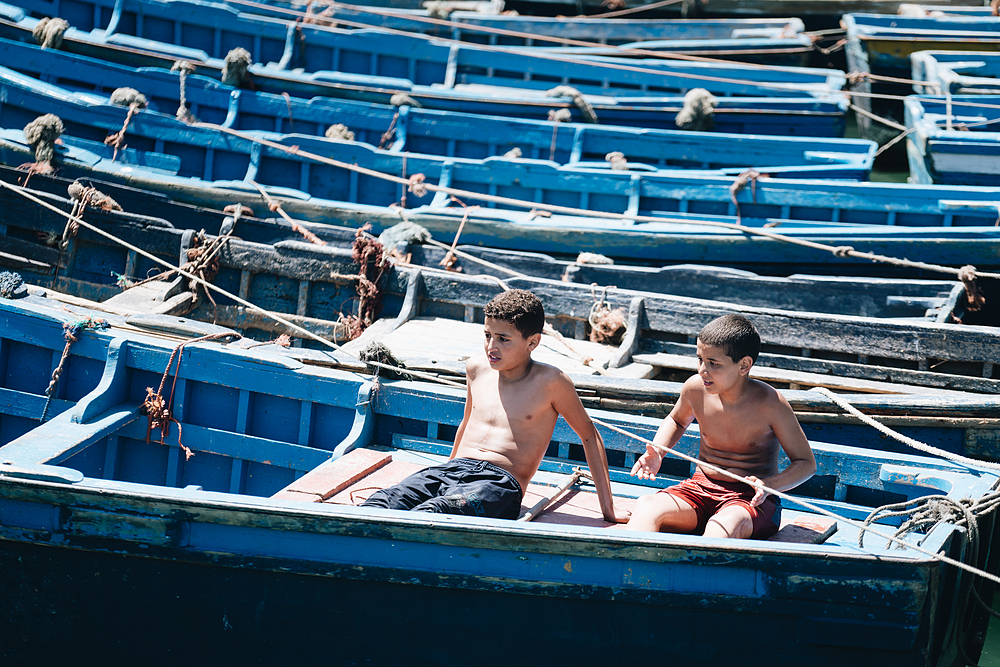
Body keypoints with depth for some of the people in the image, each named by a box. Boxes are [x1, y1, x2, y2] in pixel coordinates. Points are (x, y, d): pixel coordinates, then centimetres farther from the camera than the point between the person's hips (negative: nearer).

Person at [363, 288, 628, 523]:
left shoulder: (550, 382, 0)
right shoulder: (476, 368, 17)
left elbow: (589, 435, 9)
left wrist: (607, 507, 8)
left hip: (501, 483, -6)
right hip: (452, 468, 6)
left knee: (433, 512, -41)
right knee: (384, 501, -29)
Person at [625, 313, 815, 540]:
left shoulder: (770, 404, -15)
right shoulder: (695, 388, -2)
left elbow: (806, 463, -6)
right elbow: (677, 420, 24)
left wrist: (770, 485, -26)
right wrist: (656, 453, 3)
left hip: (750, 499, -4)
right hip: (701, 487, 4)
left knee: (723, 524, -42)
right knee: (646, 507, -29)